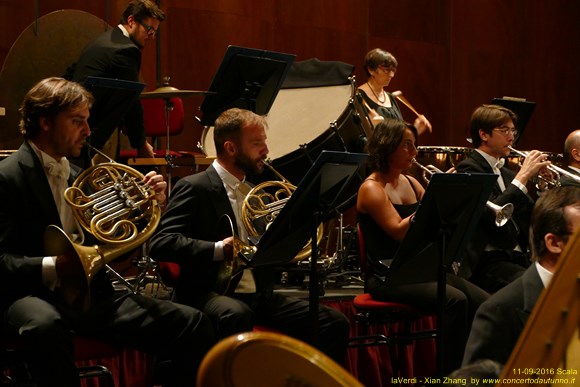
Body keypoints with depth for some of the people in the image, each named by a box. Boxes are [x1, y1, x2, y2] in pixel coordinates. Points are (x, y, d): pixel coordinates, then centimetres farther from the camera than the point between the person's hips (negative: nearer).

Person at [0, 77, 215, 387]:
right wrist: (51, 268, -30)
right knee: (46, 326, -43)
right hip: (34, 295, -6)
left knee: (192, 325, -10)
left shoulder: (77, 176, 18)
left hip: (91, 295, 6)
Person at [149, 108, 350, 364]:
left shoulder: (254, 190, 19)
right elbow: (161, 243, -16)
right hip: (211, 294, -7)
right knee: (237, 315, -40)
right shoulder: (195, 188, -4)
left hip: (259, 296, 7)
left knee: (334, 323, -9)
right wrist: (218, 249, -28)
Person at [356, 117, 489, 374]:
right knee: (455, 301, -30)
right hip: (388, 276, -7)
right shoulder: (371, 189, -8)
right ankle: (451, 373, -22)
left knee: (482, 303, -13)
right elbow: (399, 231, -20)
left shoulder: (410, 182, 14)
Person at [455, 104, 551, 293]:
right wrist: (524, 175, -16)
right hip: (486, 262, -8)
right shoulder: (468, 168, -4)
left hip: (518, 256, 8)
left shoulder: (505, 173, 21)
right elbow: (493, 214, -20)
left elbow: (531, 217, 19)